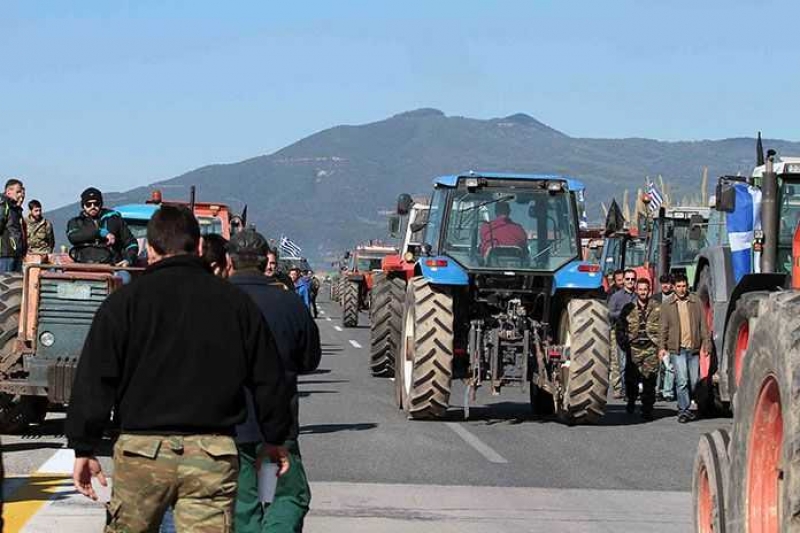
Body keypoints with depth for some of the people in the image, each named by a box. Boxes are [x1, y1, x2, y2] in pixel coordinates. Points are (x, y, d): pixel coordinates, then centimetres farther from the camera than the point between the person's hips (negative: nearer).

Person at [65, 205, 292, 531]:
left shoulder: (125, 301, 1)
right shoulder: (236, 302, 7)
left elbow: (94, 380, -3)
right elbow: (269, 379, 13)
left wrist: (84, 448, 3)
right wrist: (275, 439, 27)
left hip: (142, 447, -1)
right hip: (213, 454, 1)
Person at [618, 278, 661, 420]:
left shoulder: (657, 308, 6)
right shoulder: (628, 308, 9)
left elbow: (662, 328, 4)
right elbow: (620, 327, 12)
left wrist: (660, 344, -5)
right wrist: (624, 343, 2)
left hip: (651, 349, -1)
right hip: (633, 348, 1)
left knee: (649, 379, -6)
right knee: (631, 378, 2)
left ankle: (647, 409, -1)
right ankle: (631, 401, 28)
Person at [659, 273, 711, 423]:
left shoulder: (696, 302, 8)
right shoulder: (667, 305, 7)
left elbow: (703, 325, 10)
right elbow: (663, 328, 8)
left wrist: (706, 343, 2)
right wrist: (662, 347, 0)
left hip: (694, 348, 2)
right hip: (677, 349, -2)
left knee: (693, 381, 5)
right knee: (682, 381, -12)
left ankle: (683, 408, 21)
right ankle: (684, 410, -6)